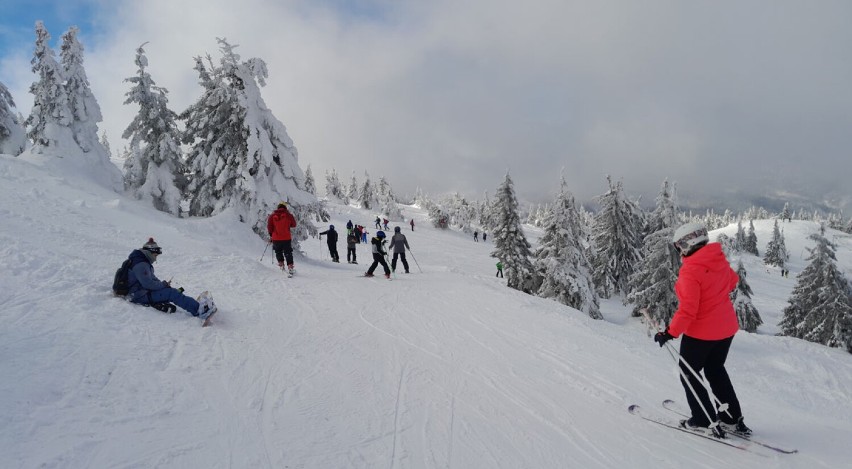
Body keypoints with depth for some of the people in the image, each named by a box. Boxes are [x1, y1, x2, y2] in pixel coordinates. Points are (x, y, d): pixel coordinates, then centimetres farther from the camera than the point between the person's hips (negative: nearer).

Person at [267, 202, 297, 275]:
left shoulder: (272, 216, -1)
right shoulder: (289, 215, -2)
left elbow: (269, 227, -1)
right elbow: (294, 225, 8)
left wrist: (271, 234, 14)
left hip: (276, 239, 1)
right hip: (286, 238, -1)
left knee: (278, 252, 21)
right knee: (288, 253, 7)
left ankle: (281, 264, 20)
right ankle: (290, 266, -1)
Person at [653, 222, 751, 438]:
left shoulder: (690, 271, -26)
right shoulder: (719, 260, -2)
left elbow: (687, 310, -27)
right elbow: (732, 281, 18)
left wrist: (670, 333, -20)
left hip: (701, 332, -8)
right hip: (727, 328, 8)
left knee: (689, 373, 12)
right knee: (715, 370, 24)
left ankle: (705, 420, 17)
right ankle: (733, 418, 28)